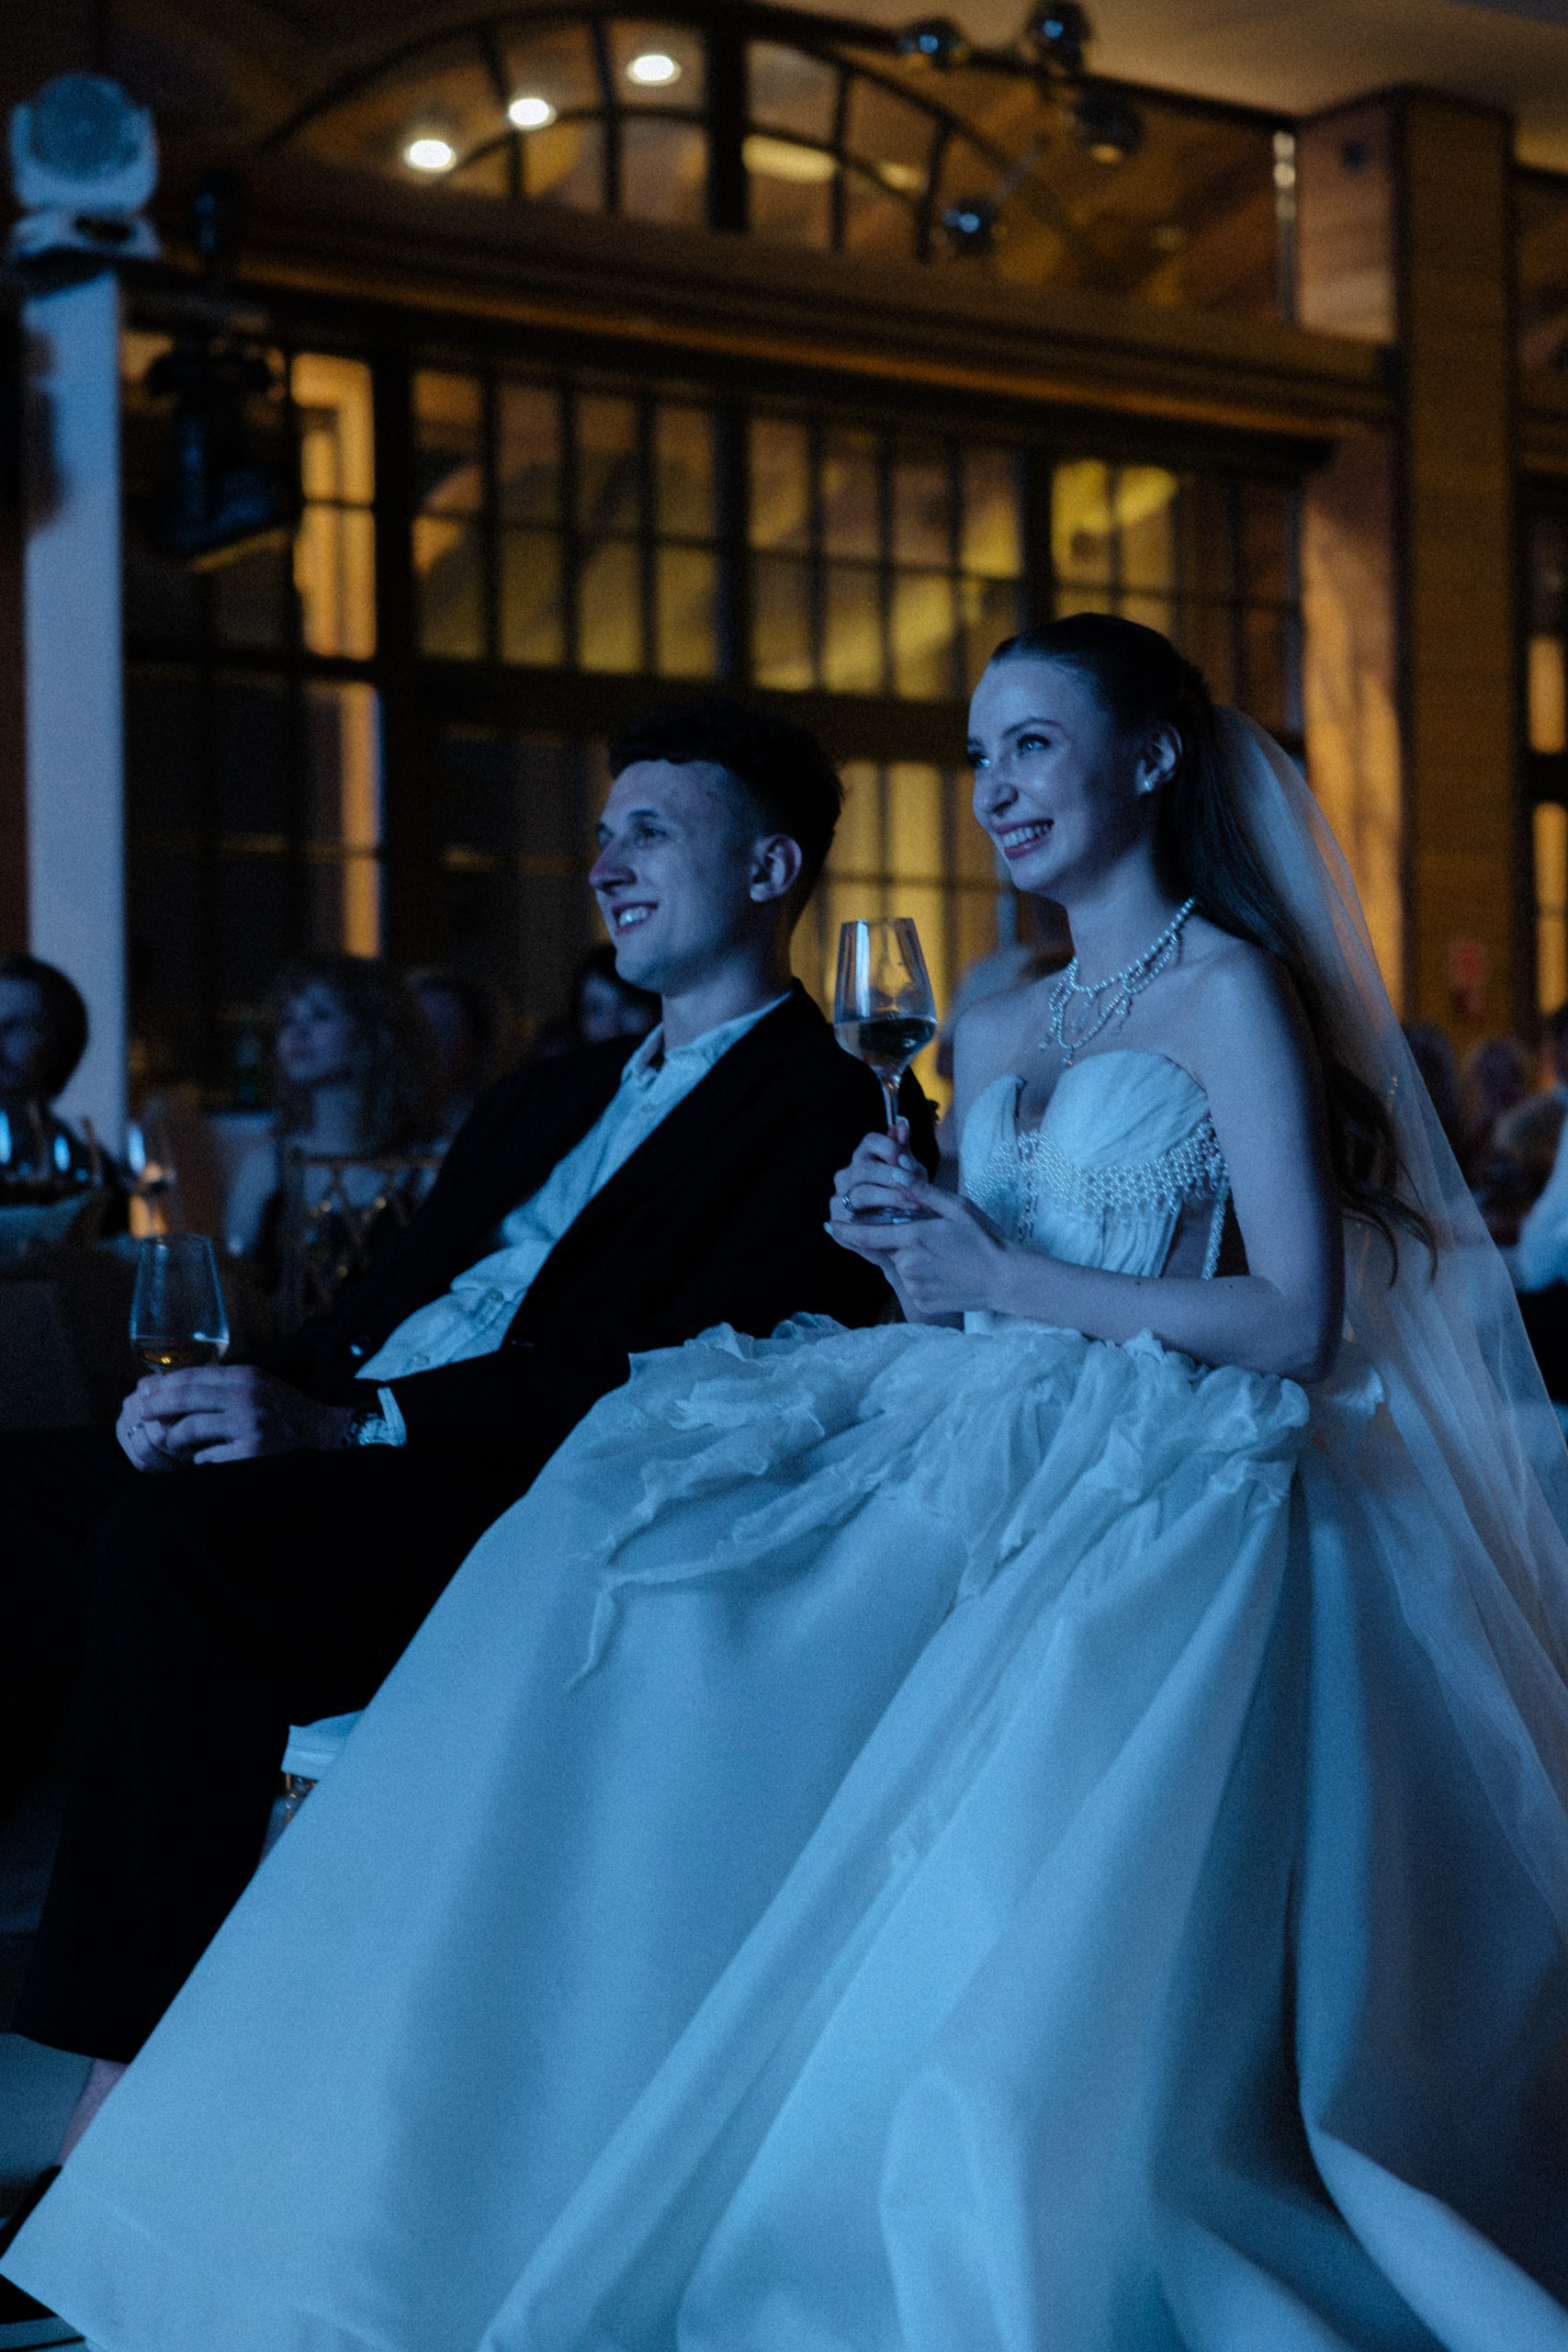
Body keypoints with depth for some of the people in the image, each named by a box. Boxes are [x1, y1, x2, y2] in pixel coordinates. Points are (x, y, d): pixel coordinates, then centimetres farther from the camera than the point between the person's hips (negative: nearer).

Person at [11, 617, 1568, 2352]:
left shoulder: (1228, 990, -2)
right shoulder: (992, 1031, 20)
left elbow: (1302, 1319, -10)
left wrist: (1016, 1282, -11)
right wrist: (906, 1243, -2)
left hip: (1158, 1500, -7)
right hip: (991, 1461, 7)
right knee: (620, 1614, -14)